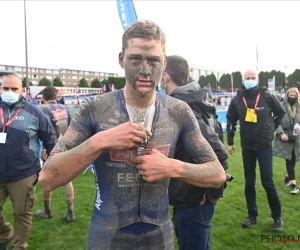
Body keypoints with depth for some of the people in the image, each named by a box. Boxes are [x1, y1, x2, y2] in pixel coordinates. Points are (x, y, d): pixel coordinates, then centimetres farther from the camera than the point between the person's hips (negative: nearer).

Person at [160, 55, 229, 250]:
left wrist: (214, 191, -17)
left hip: (192, 199, -9)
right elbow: (216, 135, 14)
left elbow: (215, 151, -30)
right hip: (196, 195, 9)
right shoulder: (195, 101, 6)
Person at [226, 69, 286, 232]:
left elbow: (280, 113, 11)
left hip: (264, 146, -2)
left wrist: (271, 128, 7)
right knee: (249, 183, 10)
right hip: (247, 146, 3)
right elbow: (231, 121, 9)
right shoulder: (237, 100, -1)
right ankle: (252, 215, 23)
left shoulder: (267, 97, -6)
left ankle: (277, 217, 17)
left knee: (267, 182, -1)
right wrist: (230, 142, 8)